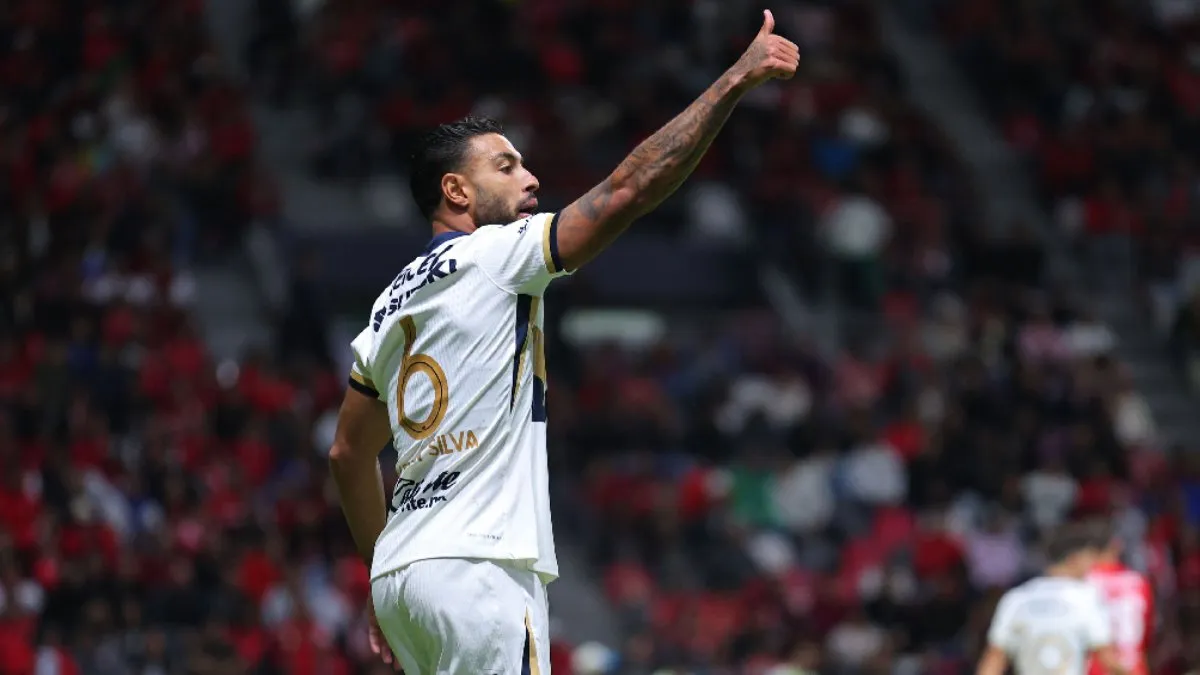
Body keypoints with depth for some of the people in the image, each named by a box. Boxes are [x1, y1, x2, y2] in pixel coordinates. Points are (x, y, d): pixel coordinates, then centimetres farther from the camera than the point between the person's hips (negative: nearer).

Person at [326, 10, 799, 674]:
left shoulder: (391, 303, 19)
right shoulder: (494, 255, -3)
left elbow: (347, 455, 25)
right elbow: (628, 189, -12)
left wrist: (384, 578, 31)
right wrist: (737, 78, -11)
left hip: (400, 573, 9)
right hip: (478, 565, -9)